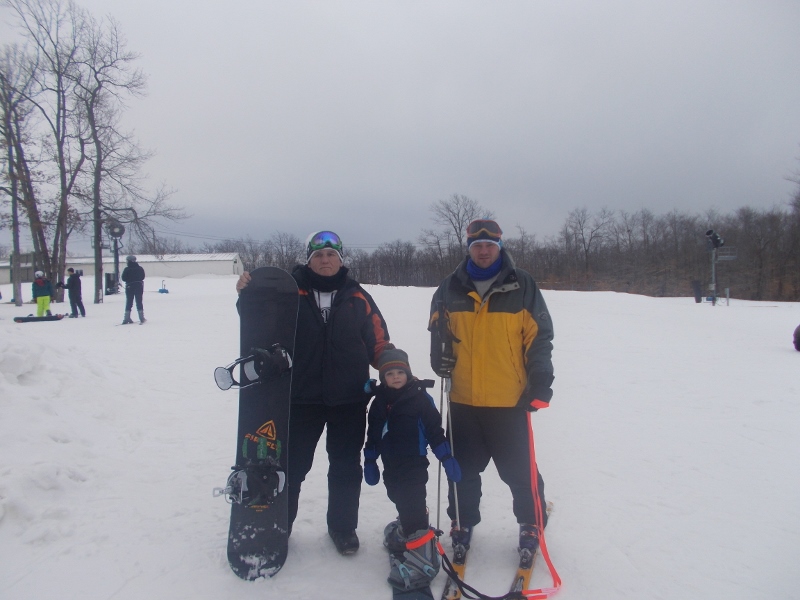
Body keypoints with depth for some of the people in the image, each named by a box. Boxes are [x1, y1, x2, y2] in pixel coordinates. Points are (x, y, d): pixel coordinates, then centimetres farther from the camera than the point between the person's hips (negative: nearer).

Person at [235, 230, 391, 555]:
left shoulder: (358, 297, 4)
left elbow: (378, 345, 6)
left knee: (346, 467, 14)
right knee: (291, 465, 11)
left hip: (349, 399, 2)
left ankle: (343, 527, 34)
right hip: (301, 397, -1)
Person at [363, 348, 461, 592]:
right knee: (401, 502, 17)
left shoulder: (420, 398, -9)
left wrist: (447, 459, -9)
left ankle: (421, 558, -9)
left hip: (414, 464, -5)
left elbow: (435, 431, -8)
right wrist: (369, 461, 14)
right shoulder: (379, 402, 5)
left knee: (412, 506, -12)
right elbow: (373, 436, 14)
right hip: (391, 465, 5)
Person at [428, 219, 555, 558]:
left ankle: (531, 525, 29)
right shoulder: (450, 288, 5)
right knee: (463, 469, 14)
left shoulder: (522, 287, -1)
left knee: (519, 470, 6)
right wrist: (440, 357, -1)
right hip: (463, 400, 3)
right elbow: (438, 330, 17)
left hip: (510, 401, -2)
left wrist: (540, 382, -4)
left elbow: (540, 336, 0)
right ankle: (463, 524, 32)